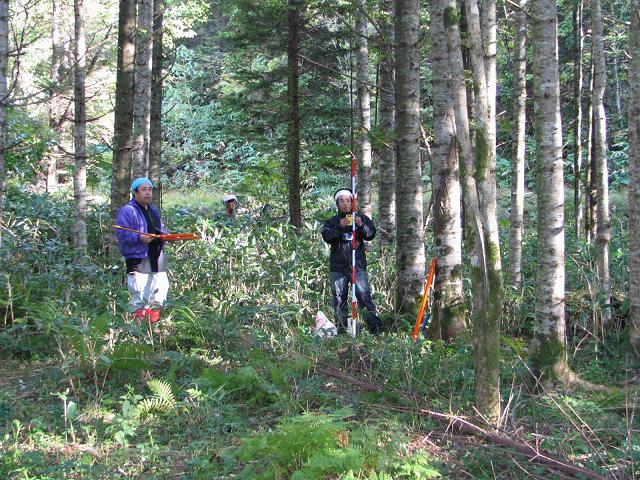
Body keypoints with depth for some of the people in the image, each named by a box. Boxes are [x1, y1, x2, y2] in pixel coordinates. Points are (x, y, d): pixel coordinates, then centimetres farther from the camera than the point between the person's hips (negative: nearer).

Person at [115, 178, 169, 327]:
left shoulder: (154, 210, 19)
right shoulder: (127, 211, -8)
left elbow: (161, 230, 26)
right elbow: (122, 235, -14)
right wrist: (140, 238, -28)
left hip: (157, 259, 8)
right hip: (138, 260, -8)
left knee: (161, 289, 9)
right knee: (140, 296, -9)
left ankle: (154, 323, 21)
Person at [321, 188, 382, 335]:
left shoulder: (361, 218, 12)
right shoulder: (332, 221, 12)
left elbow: (371, 235, 1)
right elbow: (326, 237, -5)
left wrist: (362, 225, -18)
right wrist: (339, 227, -21)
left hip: (358, 264, -2)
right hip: (338, 266, 2)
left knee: (363, 294, -13)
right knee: (339, 297, 3)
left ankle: (374, 325, -12)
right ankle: (341, 328, 10)